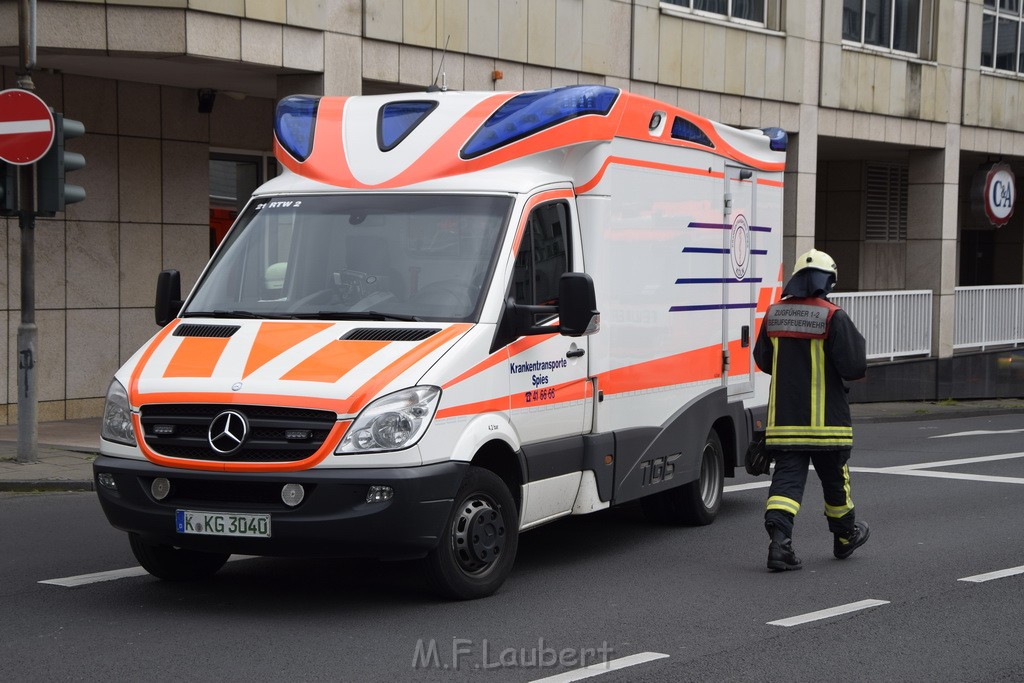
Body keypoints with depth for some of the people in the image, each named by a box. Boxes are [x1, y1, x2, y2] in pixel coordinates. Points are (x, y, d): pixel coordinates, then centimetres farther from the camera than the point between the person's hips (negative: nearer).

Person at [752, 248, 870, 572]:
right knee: (834, 478, 15)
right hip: (825, 420, -3)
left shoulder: (774, 314, 5)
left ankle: (779, 538, -21)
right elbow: (854, 367, -14)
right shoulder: (833, 317, -12)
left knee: (787, 477, 0)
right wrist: (856, 340, 6)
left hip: (783, 418, 3)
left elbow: (763, 360, 16)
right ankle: (845, 536, 34)